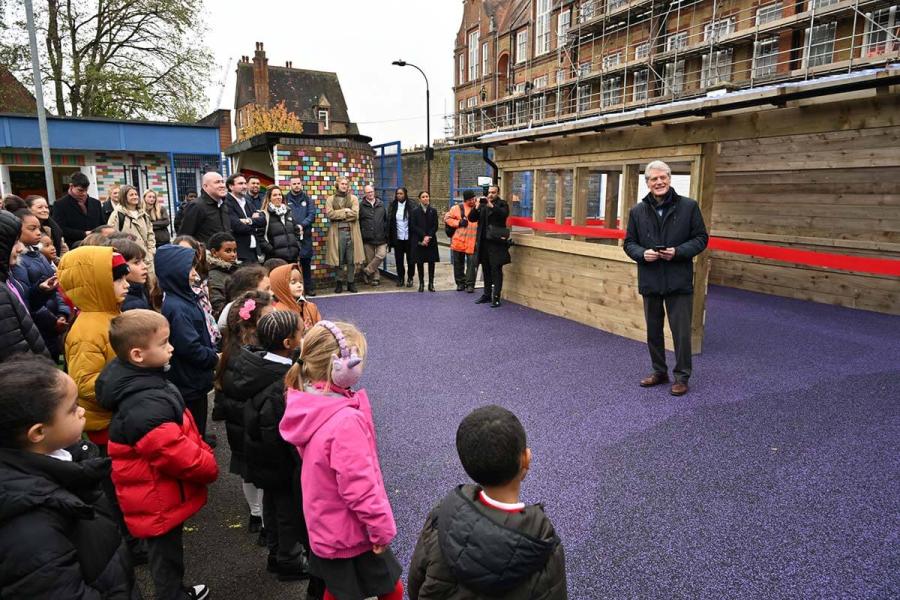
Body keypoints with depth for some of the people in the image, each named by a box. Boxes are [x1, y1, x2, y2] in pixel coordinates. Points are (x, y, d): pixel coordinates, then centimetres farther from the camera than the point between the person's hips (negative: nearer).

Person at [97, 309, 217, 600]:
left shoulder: (140, 381, -2)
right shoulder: (147, 407, -35)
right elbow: (178, 454, -31)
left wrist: (201, 453, 7)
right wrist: (209, 466, -13)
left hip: (161, 494, 10)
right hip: (160, 500, -10)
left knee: (167, 552, 29)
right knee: (166, 555, 12)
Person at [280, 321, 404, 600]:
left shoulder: (306, 405, -9)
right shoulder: (345, 420, -34)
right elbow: (359, 487, -28)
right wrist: (382, 527, -15)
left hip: (323, 527, 8)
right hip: (352, 534, -8)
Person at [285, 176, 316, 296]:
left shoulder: (307, 199, 11)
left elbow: (312, 215, 0)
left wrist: (302, 225, -14)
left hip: (305, 235, 2)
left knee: (306, 262, 8)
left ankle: (308, 287, 15)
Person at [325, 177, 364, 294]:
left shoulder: (354, 198, 9)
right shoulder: (330, 199, 9)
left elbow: (355, 214, -6)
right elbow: (329, 214, -8)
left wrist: (338, 215, -6)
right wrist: (345, 211, -10)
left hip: (351, 232, 1)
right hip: (337, 233, 0)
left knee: (351, 260, 2)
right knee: (339, 260, 3)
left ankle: (351, 282, 11)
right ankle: (339, 283, 14)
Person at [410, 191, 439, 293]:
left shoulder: (433, 211, 6)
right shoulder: (415, 211, 3)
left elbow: (435, 226, 2)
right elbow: (413, 226, -3)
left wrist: (428, 237, -11)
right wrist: (423, 236, -12)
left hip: (431, 240, 1)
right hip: (418, 240, -1)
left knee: (431, 262, 1)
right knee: (420, 262, 2)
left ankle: (431, 283, 8)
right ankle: (421, 283, 10)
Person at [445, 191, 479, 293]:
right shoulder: (458, 208, 2)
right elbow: (447, 218, 3)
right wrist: (458, 223, -7)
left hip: (473, 242, 0)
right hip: (459, 241, 1)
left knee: (472, 263, -4)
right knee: (458, 262, 10)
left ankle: (470, 284, 6)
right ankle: (460, 282, 24)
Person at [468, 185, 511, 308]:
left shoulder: (502, 203, 1)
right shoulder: (483, 204, 12)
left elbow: (504, 214, -19)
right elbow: (471, 218, 6)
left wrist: (491, 206, -25)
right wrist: (477, 207, -10)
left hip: (496, 242, -5)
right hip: (483, 242, 5)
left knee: (496, 270, -4)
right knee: (486, 270, 13)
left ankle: (496, 297, -2)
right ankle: (487, 294, 23)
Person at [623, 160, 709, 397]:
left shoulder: (689, 206, -2)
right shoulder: (637, 211, 5)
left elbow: (701, 238, 0)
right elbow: (629, 243, 8)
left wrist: (678, 252, -16)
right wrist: (642, 253, -13)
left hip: (679, 281, -3)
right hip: (650, 281, 3)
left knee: (681, 331, 2)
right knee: (653, 330, 14)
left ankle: (681, 377, 17)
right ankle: (659, 371, 31)